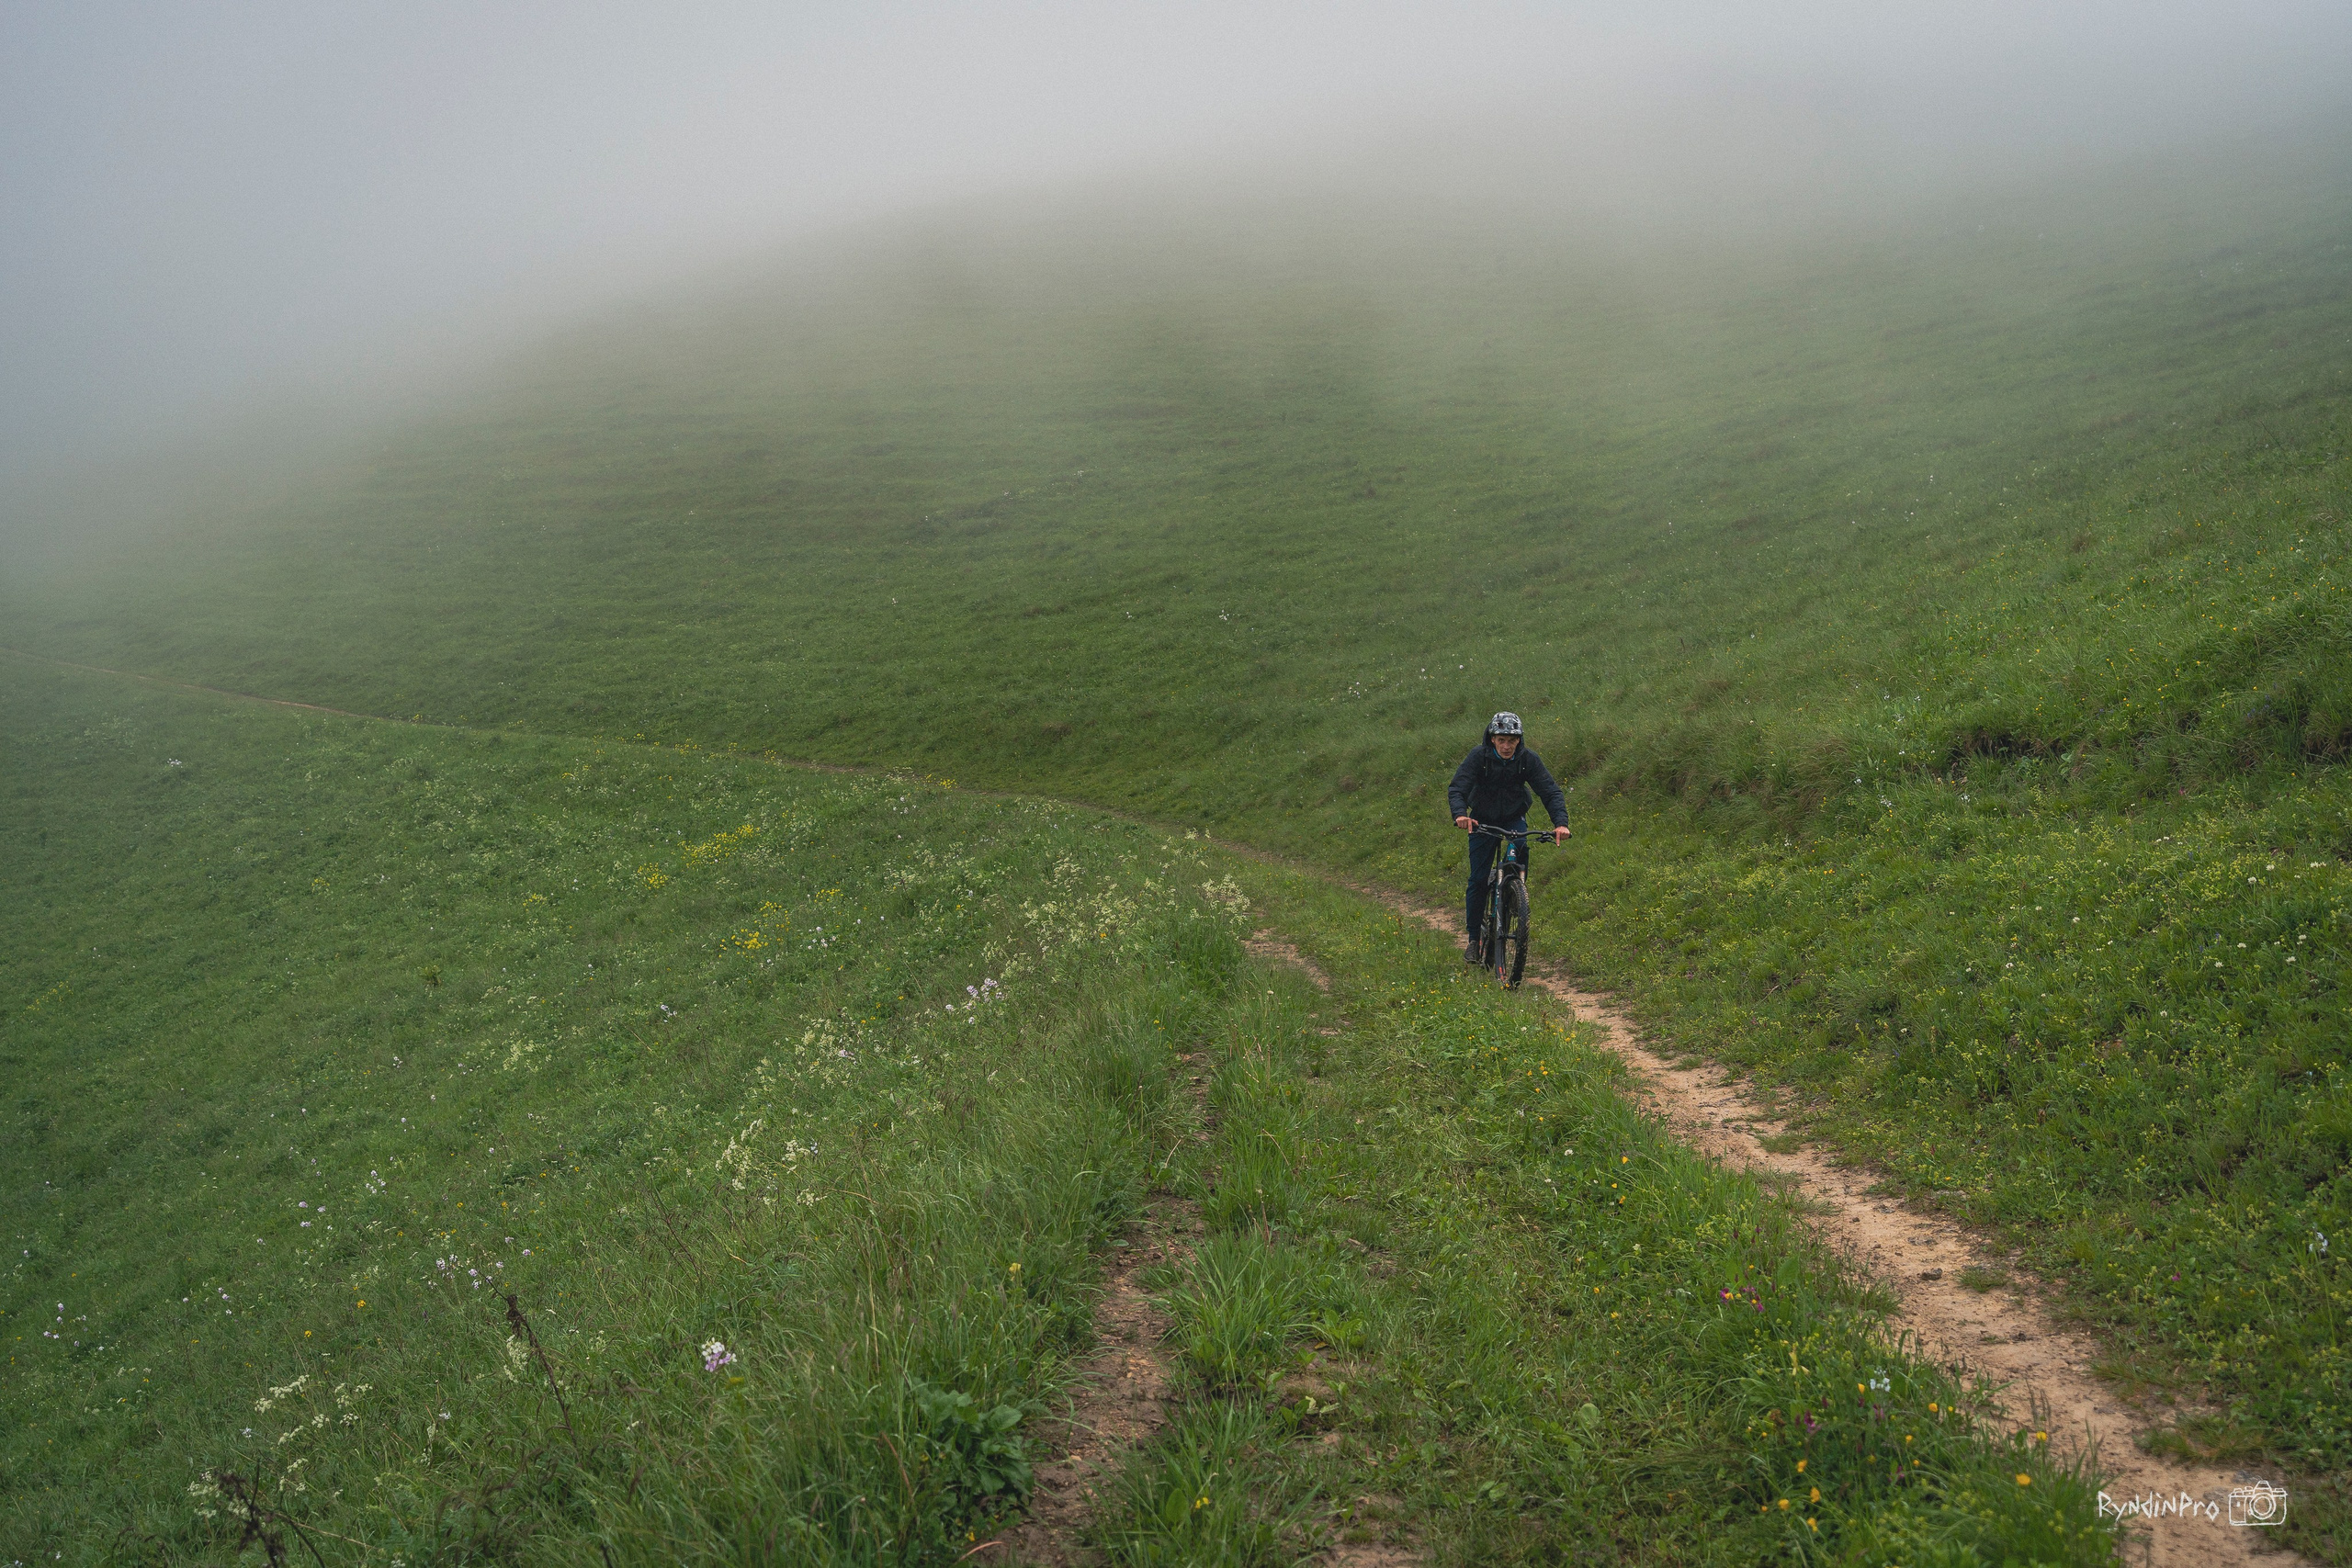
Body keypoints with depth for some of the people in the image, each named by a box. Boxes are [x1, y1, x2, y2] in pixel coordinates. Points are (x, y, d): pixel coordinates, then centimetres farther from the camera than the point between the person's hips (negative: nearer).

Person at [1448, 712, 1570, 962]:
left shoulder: (1528, 760, -18)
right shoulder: (1479, 757, -22)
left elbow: (1551, 792, -20)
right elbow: (1456, 789, -29)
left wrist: (1561, 823, -37)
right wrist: (1460, 814, -50)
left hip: (1514, 819, 1)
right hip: (1483, 820, -1)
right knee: (1478, 879, -6)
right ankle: (1473, 939, 6)